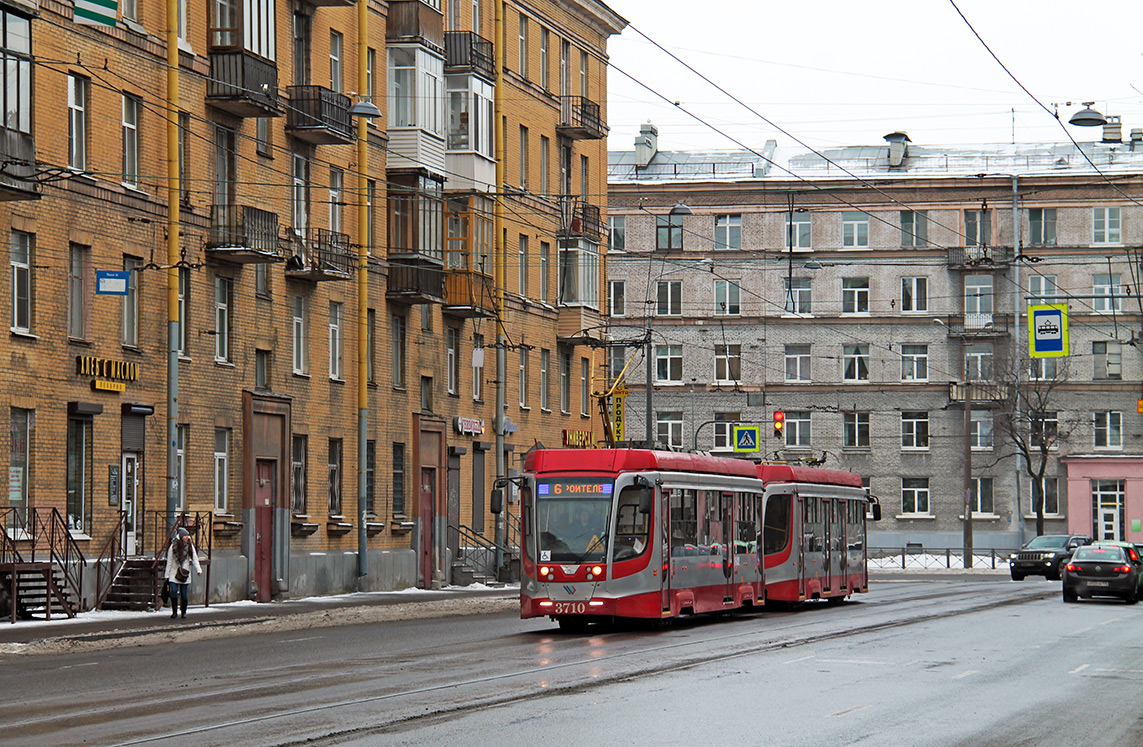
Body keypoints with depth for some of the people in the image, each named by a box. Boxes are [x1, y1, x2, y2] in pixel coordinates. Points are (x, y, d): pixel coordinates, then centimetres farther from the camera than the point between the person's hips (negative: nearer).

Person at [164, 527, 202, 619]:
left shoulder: (190, 546, 6)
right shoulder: (173, 547, -1)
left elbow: (194, 559, 6)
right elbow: (169, 562, 3)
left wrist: (198, 570, -7)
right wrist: (167, 575, 4)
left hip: (185, 574, 2)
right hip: (174, 573, -2)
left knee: (184, 594, 3)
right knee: (173, 592, -13)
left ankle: (184, 613, 15)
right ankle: (174, 611, -2)